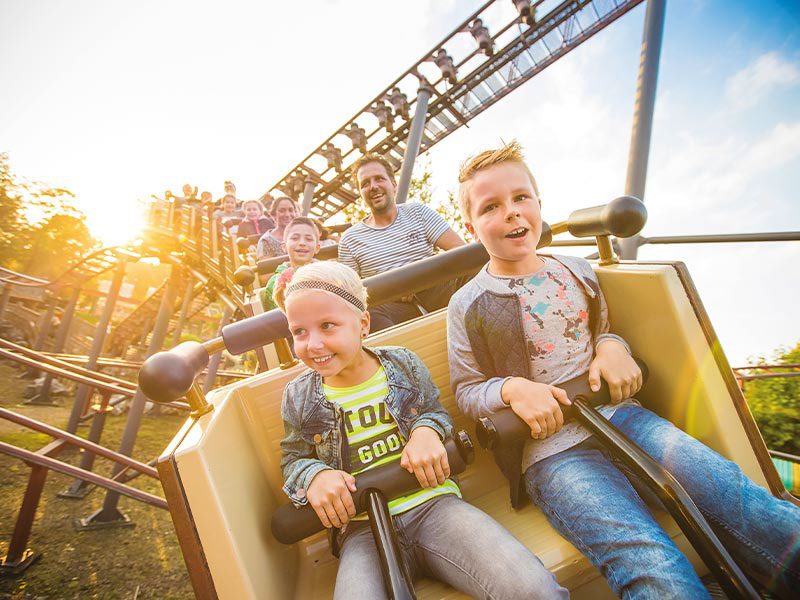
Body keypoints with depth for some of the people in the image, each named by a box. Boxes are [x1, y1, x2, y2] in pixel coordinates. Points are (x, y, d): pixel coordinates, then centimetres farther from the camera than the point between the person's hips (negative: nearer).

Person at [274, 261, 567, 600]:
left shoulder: (403, 363, 4)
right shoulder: (299, 397, 5)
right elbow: (293, 460, 15)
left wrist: (427, 431, -9)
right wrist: (314, 476, -9)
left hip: (432, 504, 0)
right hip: (362, 528, 1)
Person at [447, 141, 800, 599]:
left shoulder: (578, 272, 12)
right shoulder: (468, 306, 0)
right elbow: (466, 392, 4)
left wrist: (612, 345, 0)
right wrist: (511, 387, -17)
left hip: (618, 415, 4)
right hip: (551, 449, -4)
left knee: (737, 497, -18)